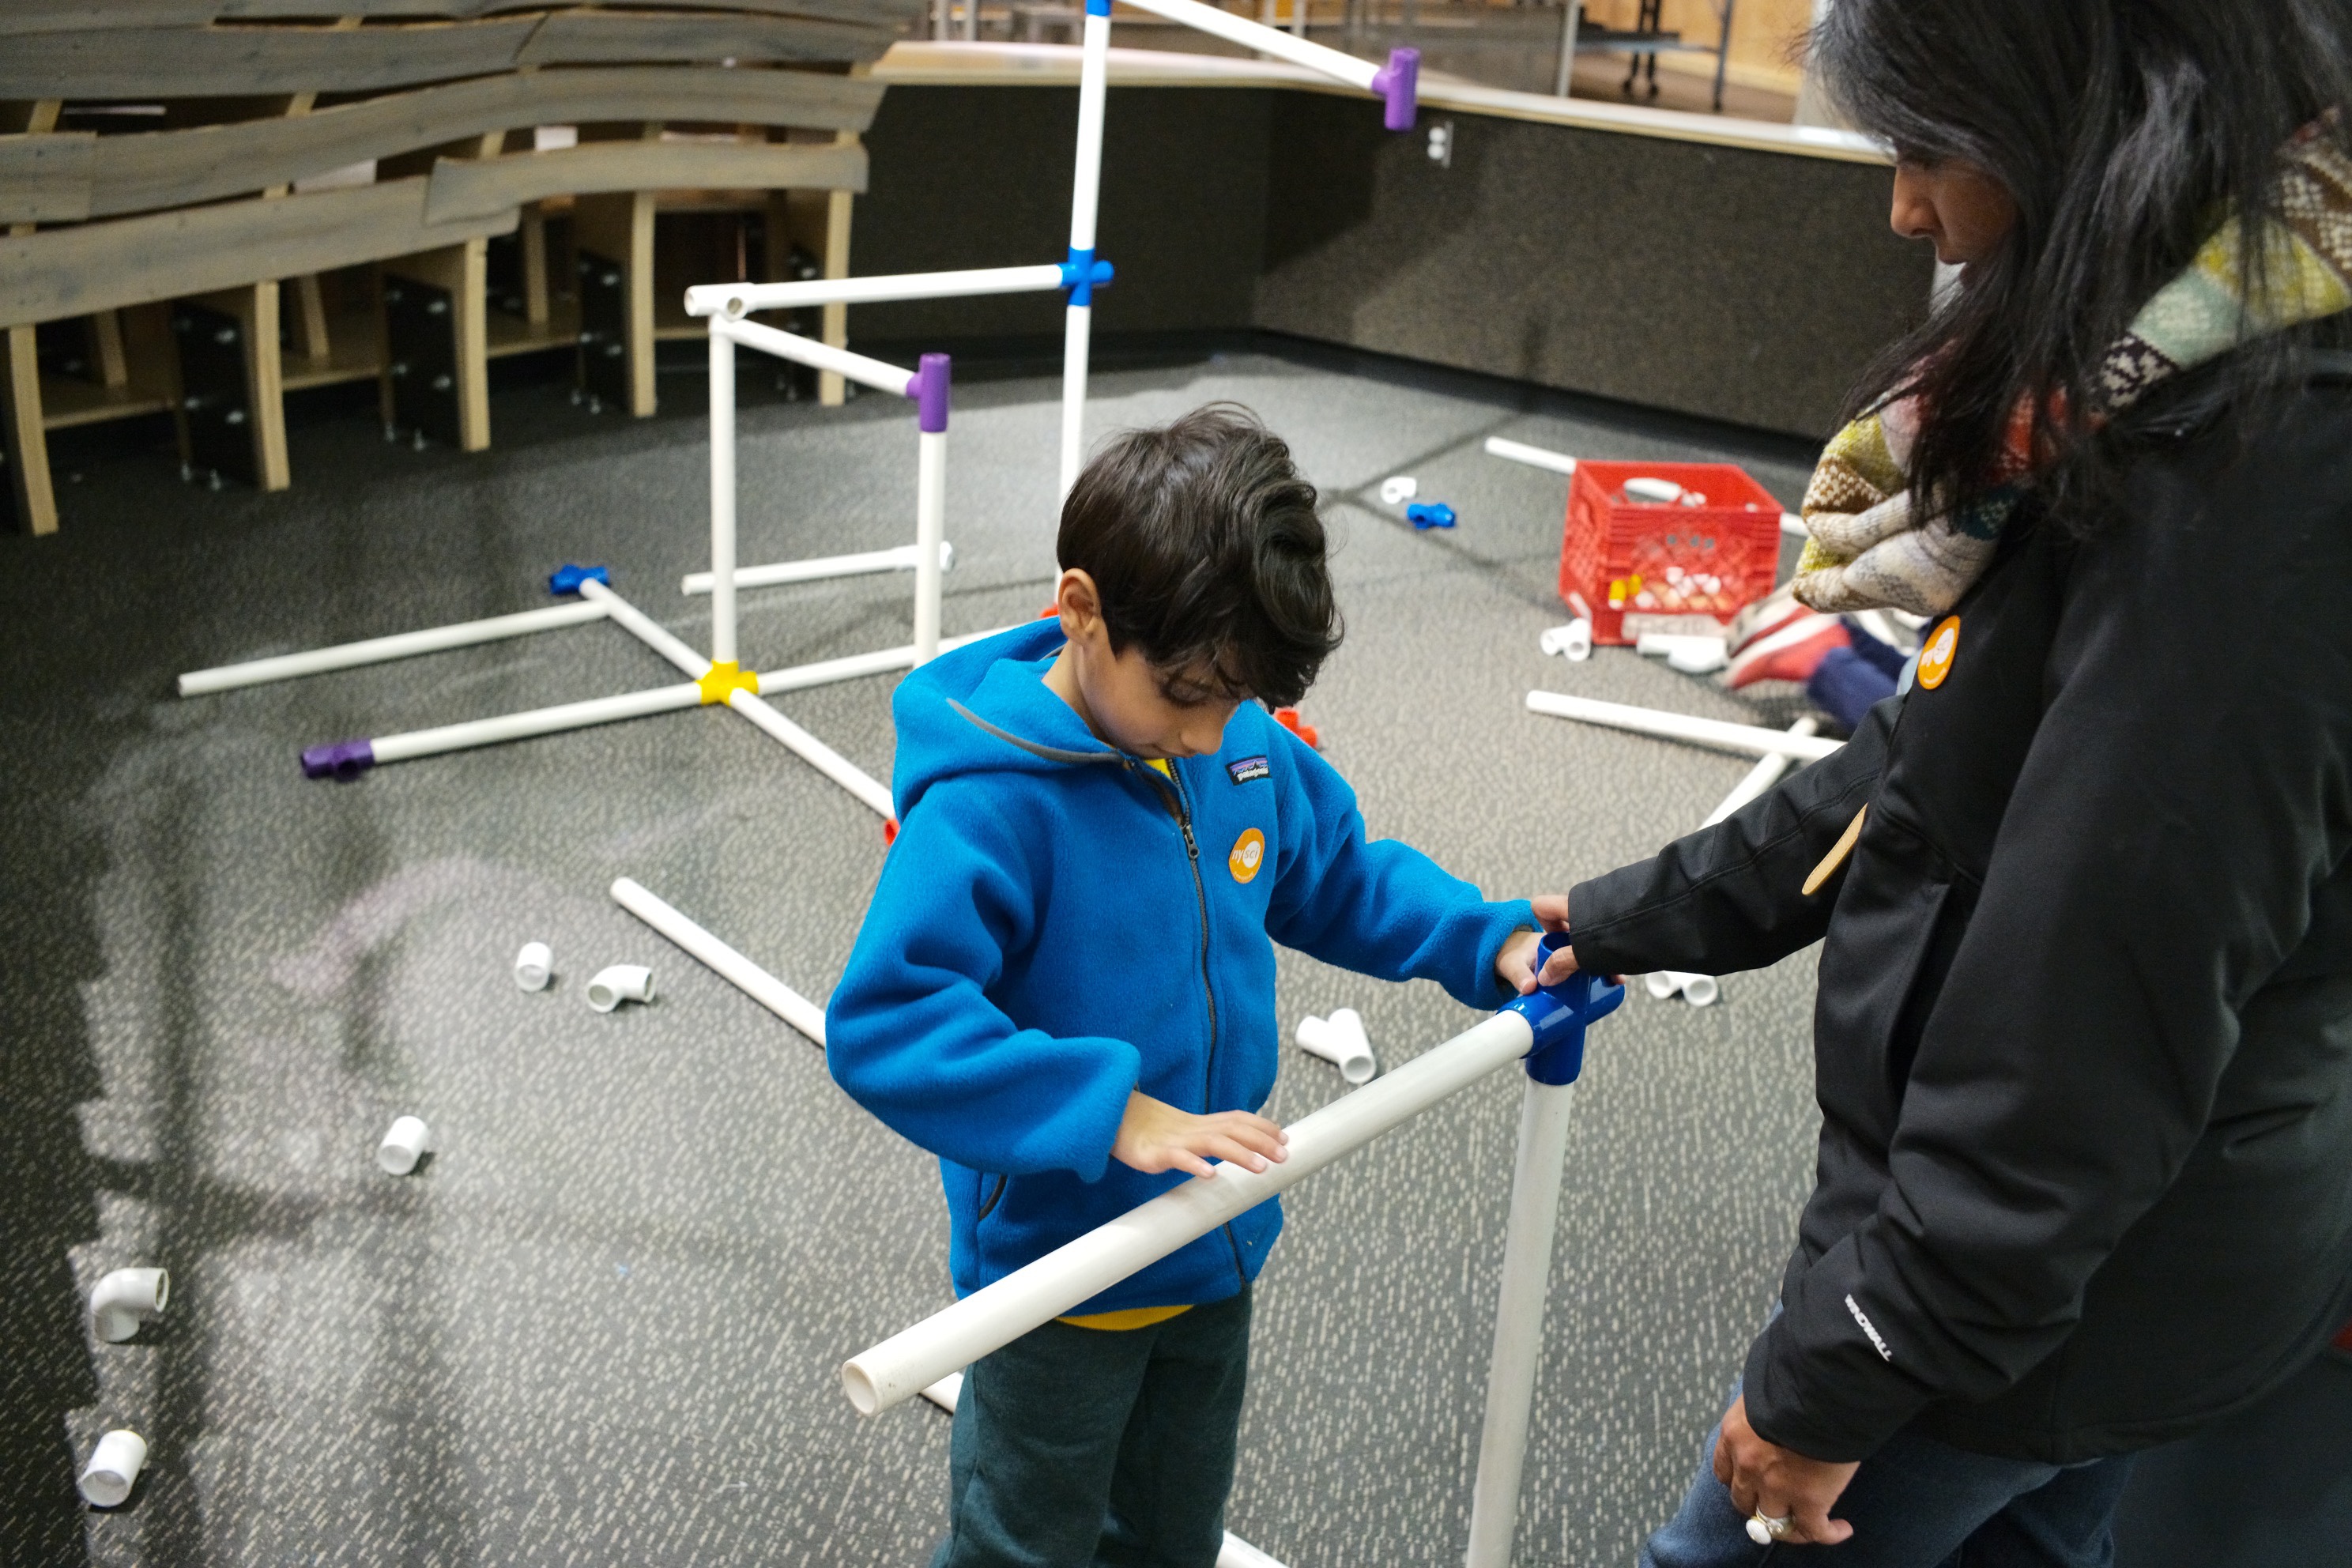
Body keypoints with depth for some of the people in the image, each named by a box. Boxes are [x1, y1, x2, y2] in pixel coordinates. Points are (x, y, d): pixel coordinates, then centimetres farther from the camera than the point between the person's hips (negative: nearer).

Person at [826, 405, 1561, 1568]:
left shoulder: (1247, 748, -7)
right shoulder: (991, 803, -29)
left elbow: (1342, 876, 11)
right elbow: (883, 1024, -35)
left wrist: (1485, 944, -3)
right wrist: (1112, 1112, -41)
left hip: (1214, 1252, 6)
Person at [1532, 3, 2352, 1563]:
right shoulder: (2187, 387, 3)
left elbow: (2107, 1009, -28)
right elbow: (1946, 759, 10)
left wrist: (1837, 1374, -19)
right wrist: (1650, 916, 14)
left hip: (2046, 1285, -8)